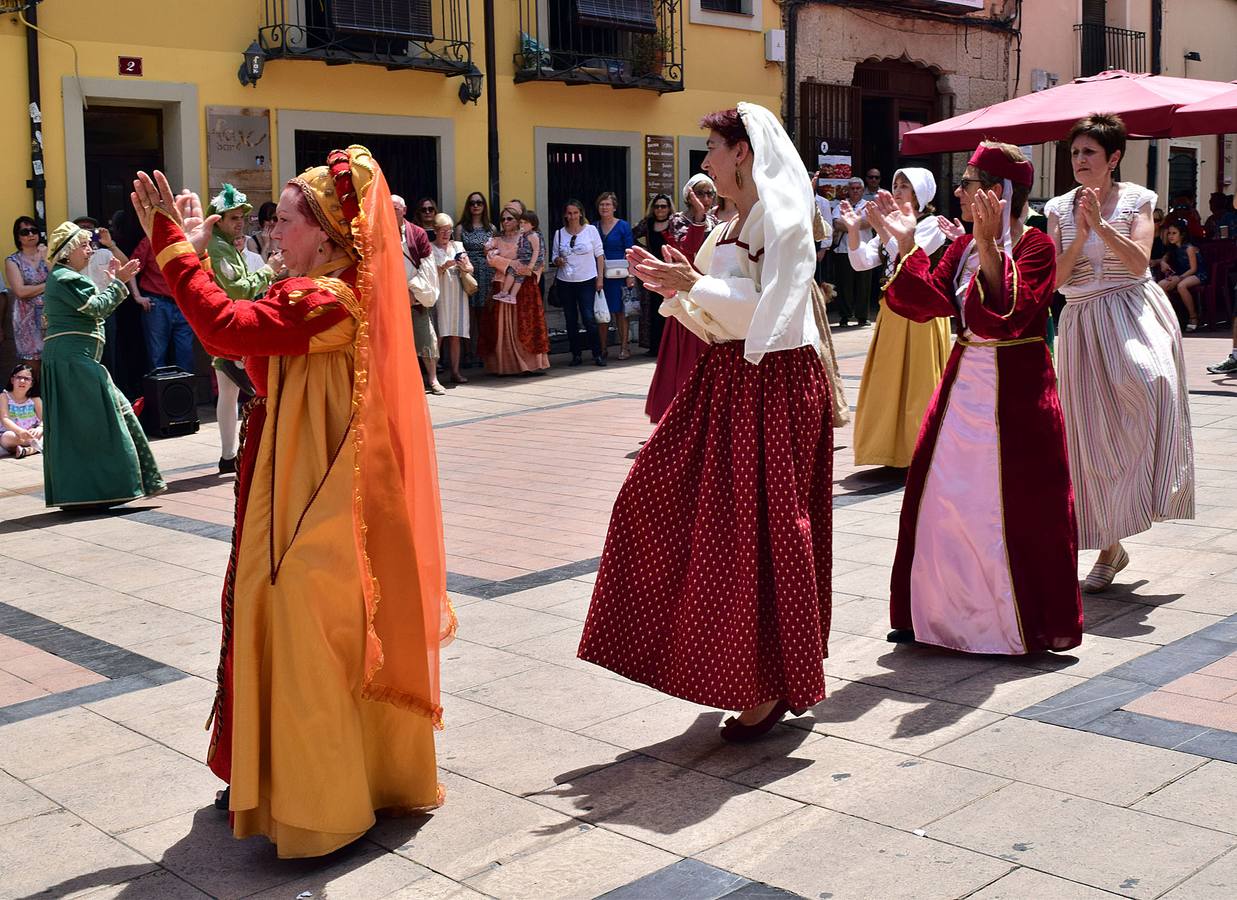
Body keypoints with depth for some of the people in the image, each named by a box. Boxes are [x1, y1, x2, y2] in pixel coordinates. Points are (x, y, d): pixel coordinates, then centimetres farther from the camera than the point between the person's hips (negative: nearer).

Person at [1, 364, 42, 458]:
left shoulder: (35, 399, 2)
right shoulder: (4, 397, -4)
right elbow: (5, 420, -18)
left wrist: (39, 429, -34)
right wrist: (20, 431, -38)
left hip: (31, 434, 3)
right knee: (7, 437, -37)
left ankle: (27, 450, -37)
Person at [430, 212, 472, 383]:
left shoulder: (458, 246, 14)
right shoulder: (430, 248, 3)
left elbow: (471, 269, 12)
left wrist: (464, 267, -9)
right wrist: (444, 267, -19)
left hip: (457, 294, 4)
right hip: (439, 295, -4)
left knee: (456, 335, 2)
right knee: (438, 334, -9)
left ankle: (455, 371, 5)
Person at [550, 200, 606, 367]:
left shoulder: (591, 229, 1)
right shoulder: (559, 233, 6)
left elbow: (599, 254, 3)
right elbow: (554, 256, 13)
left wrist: (600, 277, -2)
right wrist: (558, 261, -11)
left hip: (587, 281, -3)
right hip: (565, 282, 3)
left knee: (589, 318, -9)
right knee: (571, 320, 6)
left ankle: (598, 354, 0)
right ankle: (576, 355, 14)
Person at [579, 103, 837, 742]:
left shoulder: (783, 221, -10)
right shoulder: (732, 228, 16)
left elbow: (768, 312, -20)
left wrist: (694, 285, -17)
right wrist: (670, 288, 6)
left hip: (773, 386, -9)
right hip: (727, 379, 9)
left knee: (758, 529, -5)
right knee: (662, 501, 7)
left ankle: (772, 685, 9)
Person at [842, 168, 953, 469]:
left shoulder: (932, 225, -5)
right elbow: (861, 262, 4)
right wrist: (853, 229, -9)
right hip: (892, 311, 7)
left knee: (919, 381, -3)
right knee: (889, 382, 9)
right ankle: (895, 448, 19)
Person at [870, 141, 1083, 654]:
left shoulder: (1035, 246, -10)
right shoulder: (962, 247, 9)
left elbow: (1010, 313, -26)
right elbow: (926, 303, -3)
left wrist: (989, 245, -32)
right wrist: (905, 243, -8)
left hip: (1016, 393, -7)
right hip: (964, 386, 7)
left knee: (1011, 509, 0)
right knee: (942, 499, 8)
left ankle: (1025, 622, 16)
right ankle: (947, 612, 22)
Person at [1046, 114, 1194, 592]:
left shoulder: (1136, 200, 4)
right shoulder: (1060, 208, 10)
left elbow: (1139, 263, -10)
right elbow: (1053, 279, 1)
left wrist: (1101, 225, -17)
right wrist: (1080, 236, -11)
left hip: (1133, 313, -2)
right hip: (1082, 324, 2)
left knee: (1147, 380, -37)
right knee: (1094, 434, 1)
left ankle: (1149, 494, -22)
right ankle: (1110, 547, 13)